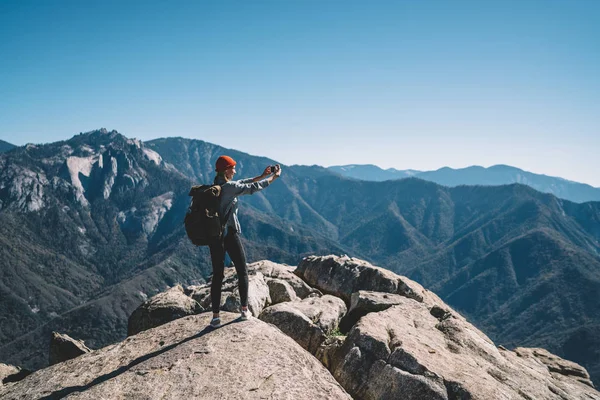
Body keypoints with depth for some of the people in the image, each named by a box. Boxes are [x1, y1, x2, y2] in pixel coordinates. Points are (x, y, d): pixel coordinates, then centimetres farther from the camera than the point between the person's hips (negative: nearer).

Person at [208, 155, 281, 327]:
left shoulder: (217, 185, 10)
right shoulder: (229, 187, -14)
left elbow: (244, 183, 17)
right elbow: (252, 188, -10)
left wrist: (262, 176, 17)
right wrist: (273, 178, 2)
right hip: (230, 234, -7)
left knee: (217, 275, 7)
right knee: (242, 271, 10)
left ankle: (215, 316, 7)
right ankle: (244, 310, 17)